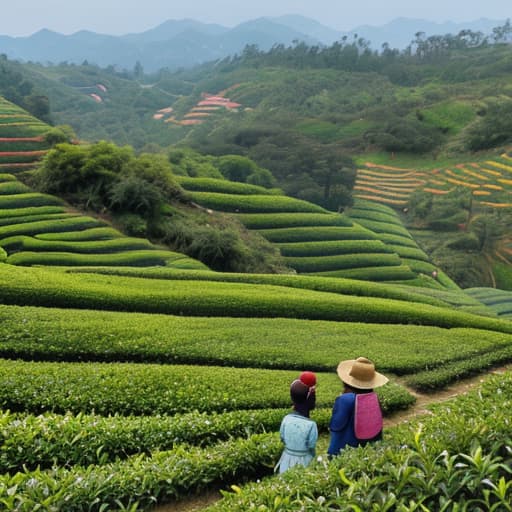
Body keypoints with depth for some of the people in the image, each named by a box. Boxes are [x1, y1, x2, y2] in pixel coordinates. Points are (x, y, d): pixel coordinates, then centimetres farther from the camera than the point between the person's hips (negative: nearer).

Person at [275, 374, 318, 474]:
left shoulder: (286, 419, -11)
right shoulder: (311, 425, -22)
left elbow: (283, 440, 1)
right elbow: (311, 449, -12)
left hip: (287, 462, 4)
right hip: (304, 463, -4)